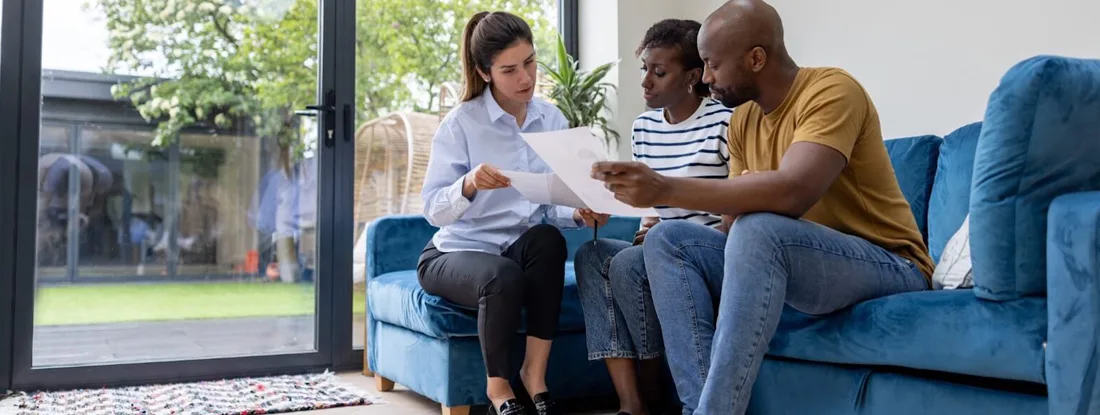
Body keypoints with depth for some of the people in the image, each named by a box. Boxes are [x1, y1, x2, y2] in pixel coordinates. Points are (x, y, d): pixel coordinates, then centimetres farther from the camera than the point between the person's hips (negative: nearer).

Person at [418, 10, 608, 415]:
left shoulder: (553, 120, 2)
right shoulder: (461, 123, -10)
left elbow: (554, 208, 0)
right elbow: (434, 210, -16)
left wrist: (580, 213, -23)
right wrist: (469, 185, -37)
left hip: (527, 250, 3)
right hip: (457, 252, -3)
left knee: (547, 238, -31)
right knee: (504, 277, -35)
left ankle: (535, 372, -17)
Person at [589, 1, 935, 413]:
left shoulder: (832, 90, -17)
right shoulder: (743, 120, 6)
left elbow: (793, 193, -33)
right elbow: (739, 213, 3)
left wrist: (666, 189, -35)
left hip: (886, 265, -7)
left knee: (757, 232, -34)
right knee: (667, 240, -8)